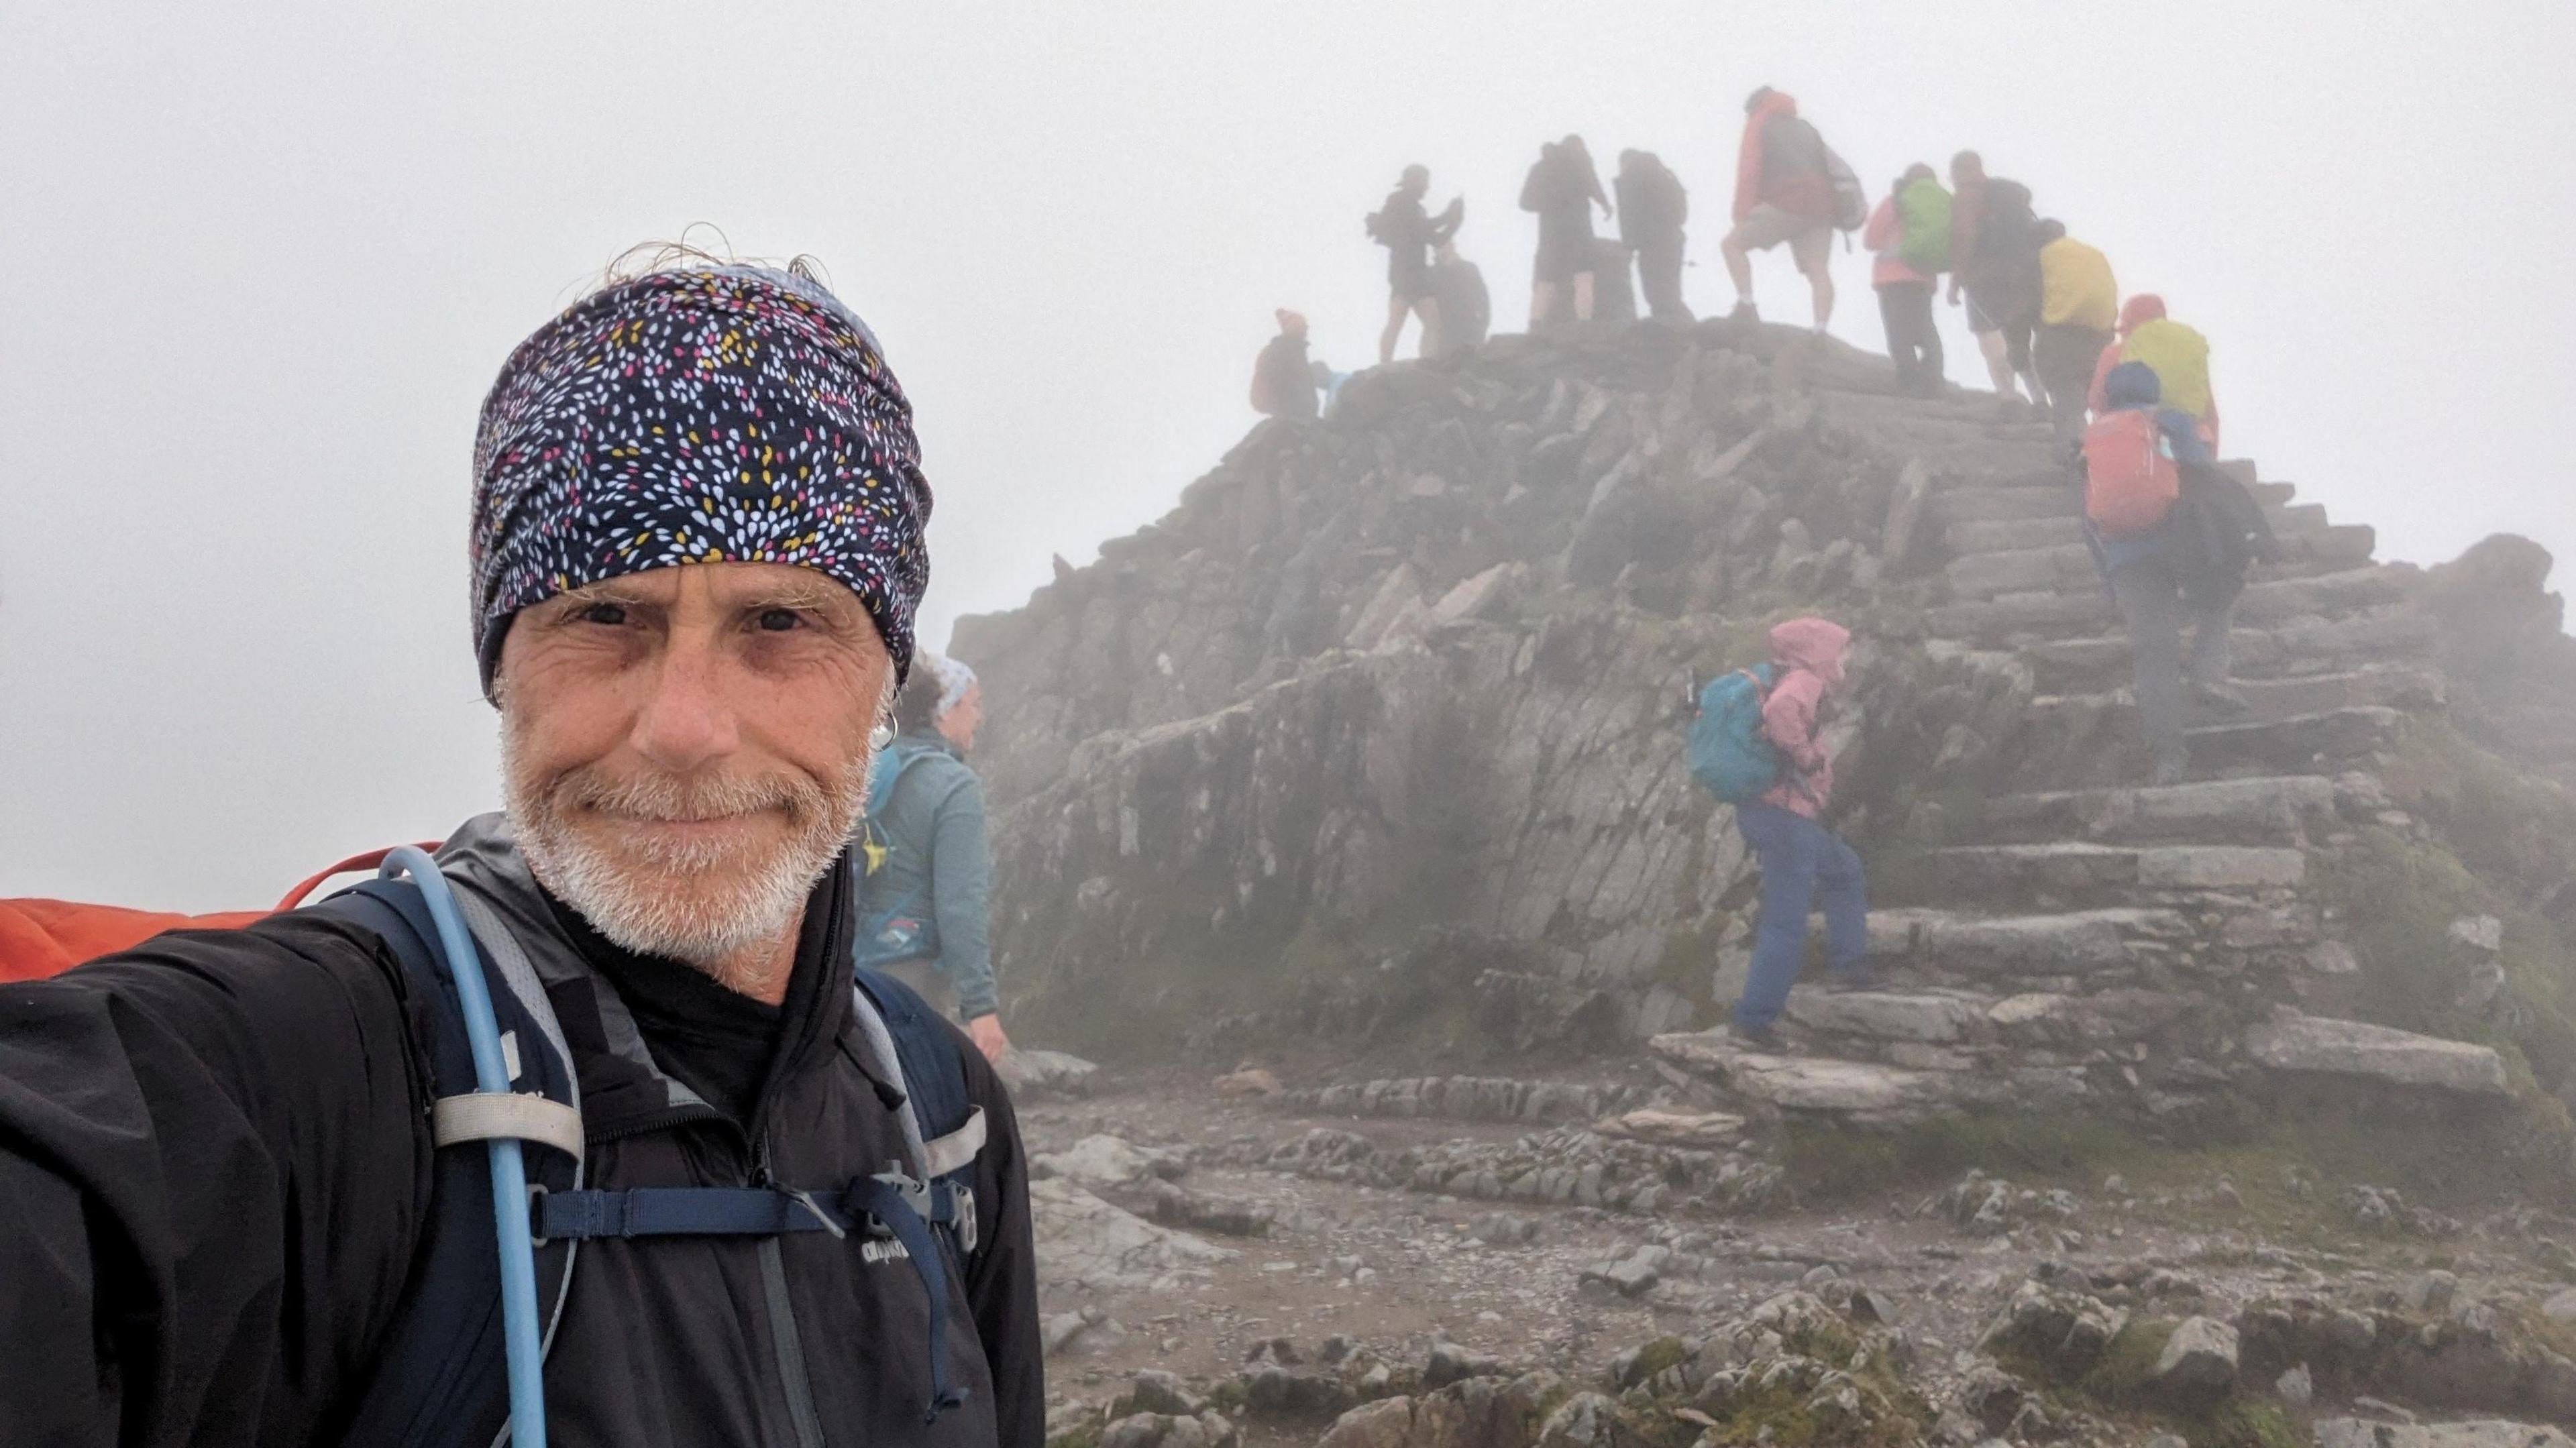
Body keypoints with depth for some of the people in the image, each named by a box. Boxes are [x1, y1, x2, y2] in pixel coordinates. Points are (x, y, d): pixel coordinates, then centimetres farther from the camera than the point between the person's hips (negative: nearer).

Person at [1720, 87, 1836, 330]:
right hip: (1821, 207, 6)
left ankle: (1746, 307, -10)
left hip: (1786, 204, -5)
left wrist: (1742, 214, -4)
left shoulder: (1759, 125, 12)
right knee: (1818, 270, -4)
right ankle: (1820, 332, -20)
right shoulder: (1805, 127, 29)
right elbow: (1829, 166, 25)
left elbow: (1749, 171, 0)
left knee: (1732, 244, 5)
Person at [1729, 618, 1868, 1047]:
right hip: (1788, 817, -10)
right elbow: (1780, 711, -35)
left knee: (1846, 873, 27)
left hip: (1762, 813, 10)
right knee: (1786, 927, -4)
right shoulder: (1804, 683, -13)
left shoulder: (1787, 684, 16)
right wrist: (1805, 758, -23)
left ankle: (1850, 963, 24)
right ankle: (1753, 1019, -1)